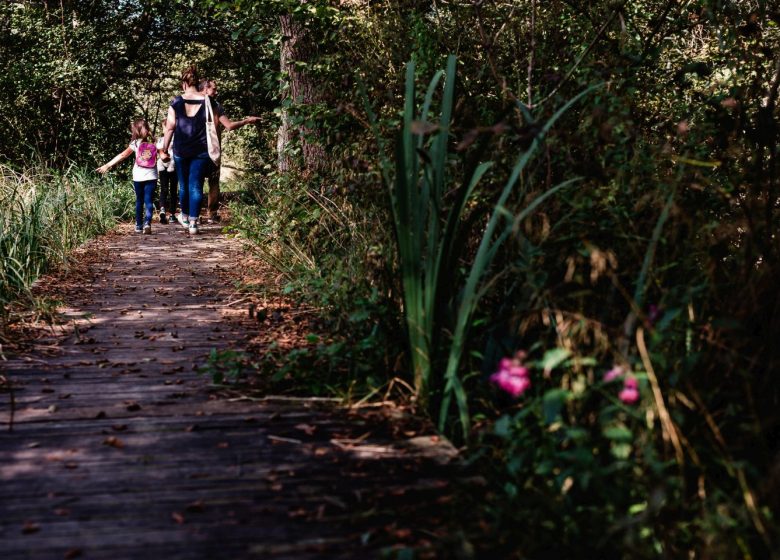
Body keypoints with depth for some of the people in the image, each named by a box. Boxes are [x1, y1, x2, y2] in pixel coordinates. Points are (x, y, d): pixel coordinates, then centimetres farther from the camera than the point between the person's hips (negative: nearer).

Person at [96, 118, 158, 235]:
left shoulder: (136, 143, -1)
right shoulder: (154, 143, 2)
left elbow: (122, 155, -2)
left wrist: (107, 165, 1)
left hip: (138, 177, 0)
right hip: (151, 176, 0)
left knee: (139, 201, 14)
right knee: (148, 201, -3)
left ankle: (138, 225, 17)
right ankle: (147, 223, -23)